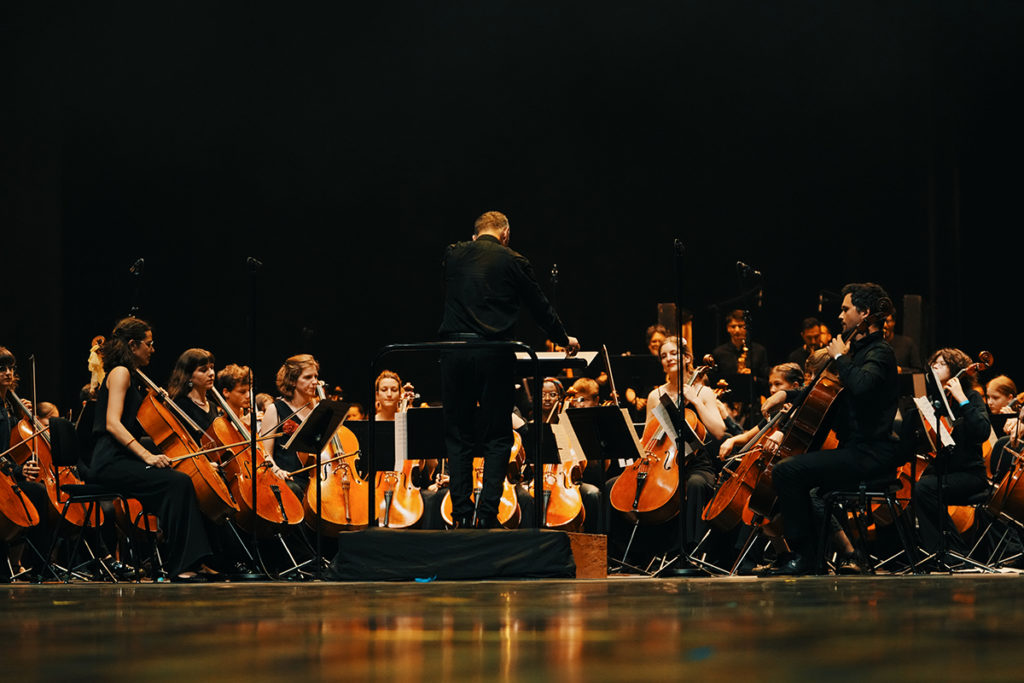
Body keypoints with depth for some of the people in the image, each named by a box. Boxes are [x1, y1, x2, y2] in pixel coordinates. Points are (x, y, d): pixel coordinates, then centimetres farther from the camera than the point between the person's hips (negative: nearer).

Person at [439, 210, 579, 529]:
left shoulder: (453, 255, 9)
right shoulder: (513, 262, 3)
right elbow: (540, 307, 13)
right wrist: (564, 339, 30)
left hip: (454, 350, 2)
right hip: (494, 354, -2)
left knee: (458, 436, 9)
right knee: (497, 438, 6)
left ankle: (462, 514, 4)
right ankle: (488, 512, -3)